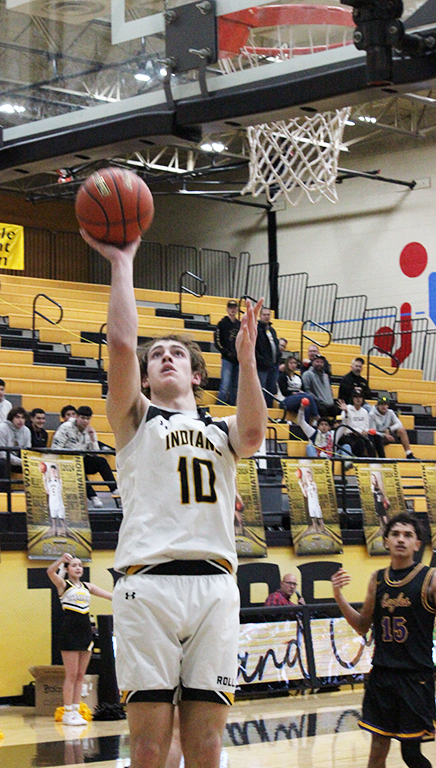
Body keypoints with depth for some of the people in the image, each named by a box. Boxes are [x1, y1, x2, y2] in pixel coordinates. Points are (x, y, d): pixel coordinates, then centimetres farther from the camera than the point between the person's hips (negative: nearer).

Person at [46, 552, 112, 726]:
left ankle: (76, 711, 13)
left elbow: (109, 595, 13)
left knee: (80, 675, 7)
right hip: (70, 632, -6)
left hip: (85, 632, 6)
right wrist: (62, 559, -39)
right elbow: (50, 572, -20)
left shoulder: (87, 586, 15)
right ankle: (68, 713, 0)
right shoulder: (63, 584, 0)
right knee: (71, 675, -5)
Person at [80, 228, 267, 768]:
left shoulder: (221, 430, 24)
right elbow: (121, 344, -2)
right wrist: (121, 263, 1)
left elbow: (253, 434, -2)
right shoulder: (136, 419, 16)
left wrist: (245, 358, -7)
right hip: (149, 581, -3)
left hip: (215, 584, 3)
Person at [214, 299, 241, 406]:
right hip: (227, 360, -5)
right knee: (225, 386, -14)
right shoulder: (222, 323, 0)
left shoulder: (240, 324, 15)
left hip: (239, 360, 5)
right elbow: (217, 341, -4)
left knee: (235, 387, 8)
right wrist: (227, 353, -11)